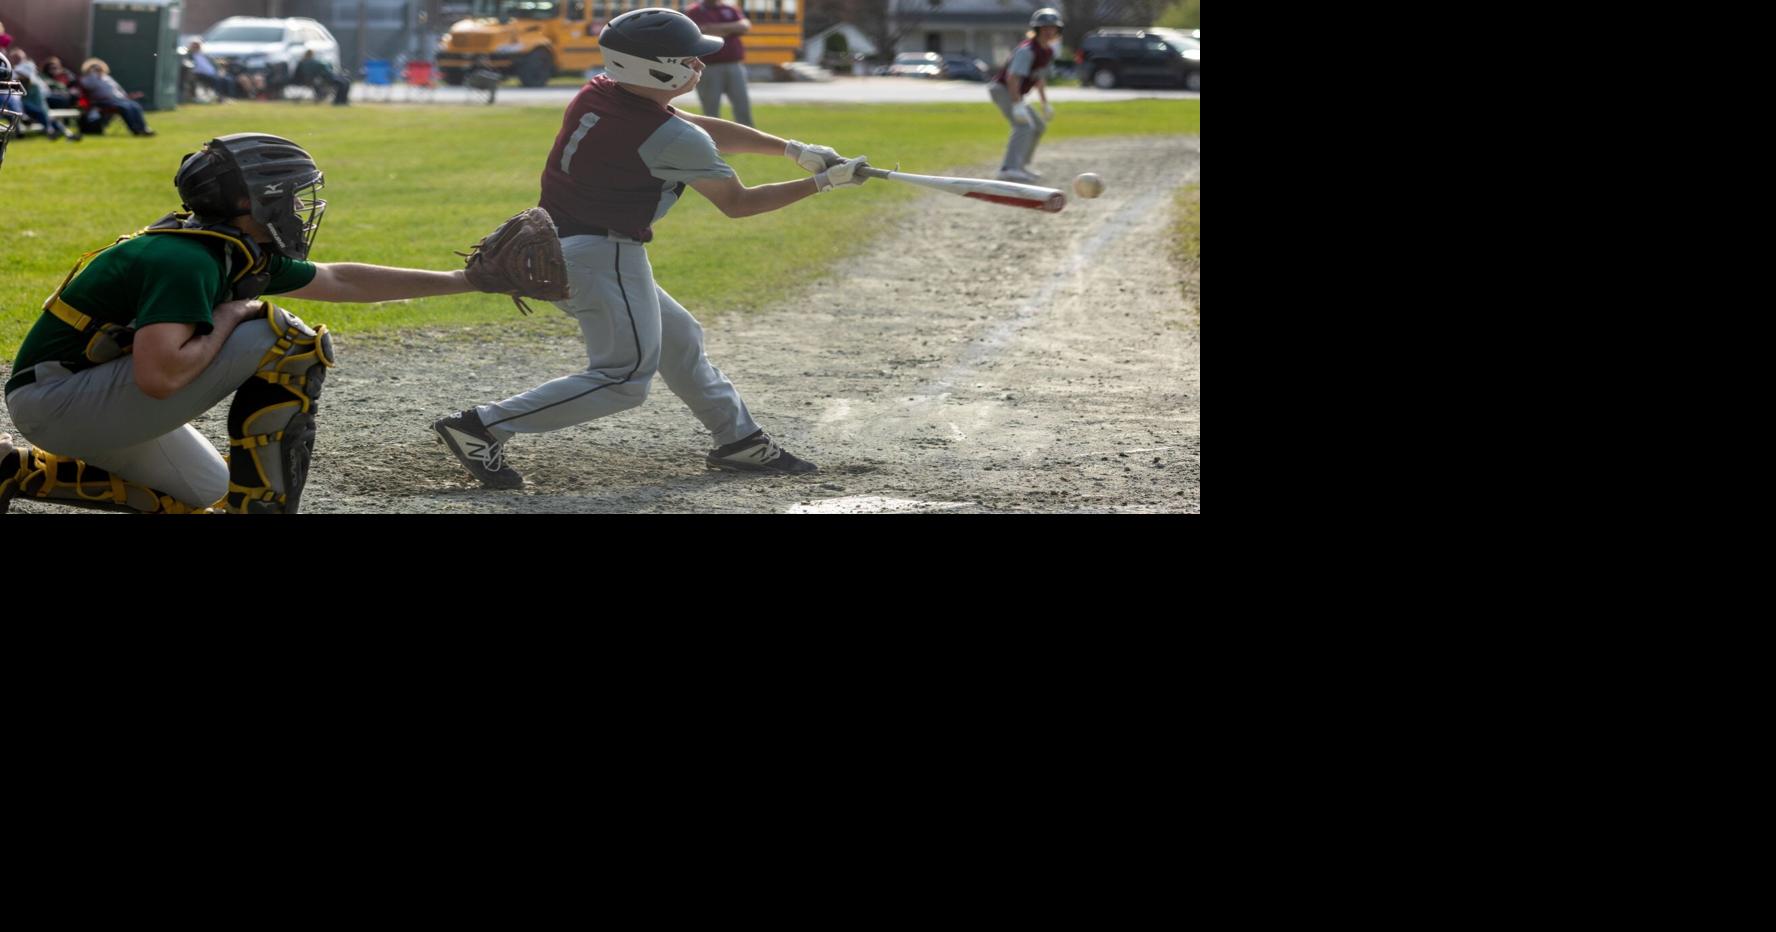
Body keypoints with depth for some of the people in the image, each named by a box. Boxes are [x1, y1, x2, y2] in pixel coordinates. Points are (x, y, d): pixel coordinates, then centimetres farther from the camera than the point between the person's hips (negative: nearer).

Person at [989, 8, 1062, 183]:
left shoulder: (1048, 51, 8)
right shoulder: (1028, 50, -23)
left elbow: (1040, 78, 23)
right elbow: (1012, 77, -31)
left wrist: (1045, 104, 23)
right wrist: (1017, 105, -39)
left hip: (1016, 94, 10)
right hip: (1002, 88, -10)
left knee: (1039, 126, 20)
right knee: (1024, 125, -28)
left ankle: (1020, 166, 27)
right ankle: (1010, 169, -42)